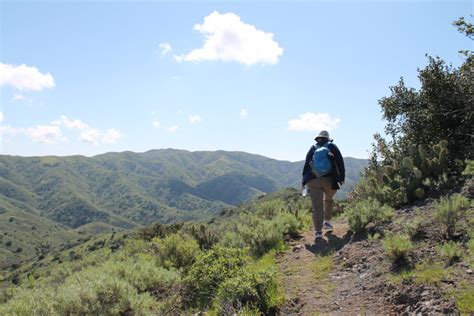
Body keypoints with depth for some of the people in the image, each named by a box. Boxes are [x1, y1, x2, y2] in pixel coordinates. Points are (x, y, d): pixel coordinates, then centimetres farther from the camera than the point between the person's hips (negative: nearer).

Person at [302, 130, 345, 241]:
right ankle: (327, 222, 26)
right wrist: (342, 177, 9)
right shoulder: (332, 147, 7)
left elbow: (306, 164, 9)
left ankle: (318, 231, -4)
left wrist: (305, 180, 12)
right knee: (328, 200, 27)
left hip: (313, 181, 0)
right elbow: (340, 162, 4)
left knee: (317, 206, 0)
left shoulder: (313, 149, 12)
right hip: (329, 180, 0)